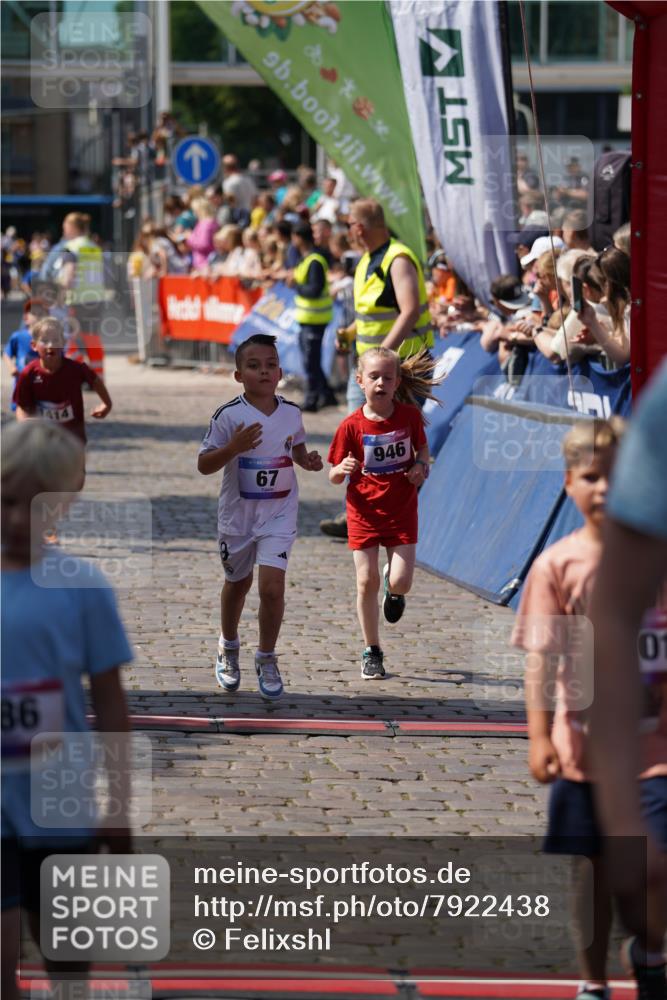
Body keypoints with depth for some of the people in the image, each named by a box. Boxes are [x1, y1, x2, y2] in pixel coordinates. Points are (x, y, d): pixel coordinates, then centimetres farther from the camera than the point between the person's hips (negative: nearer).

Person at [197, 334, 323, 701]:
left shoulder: (292, 414, -4)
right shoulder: (228, 416, -15)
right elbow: (204, 465, -14)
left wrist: (308, 461, -6)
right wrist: (233, 448, -30)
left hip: (279, 515, 1)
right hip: (237, 515, -1)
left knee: (272, 585, -13)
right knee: (237, 584, 18)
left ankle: (266, 658, 5)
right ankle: (228, 648, 43)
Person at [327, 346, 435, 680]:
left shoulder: (409, 415, -6)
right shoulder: (352, 426, -11)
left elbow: (422, 447, 13)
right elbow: (334, 476, -5)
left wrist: (421, 467, -8)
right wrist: (342, 469, -28)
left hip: (402, 511, 1)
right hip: (364, 511, -1)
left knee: (401, 582, -8)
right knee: (367, 582, -1)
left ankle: (393, 587, 33)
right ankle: (371, 652, 14)